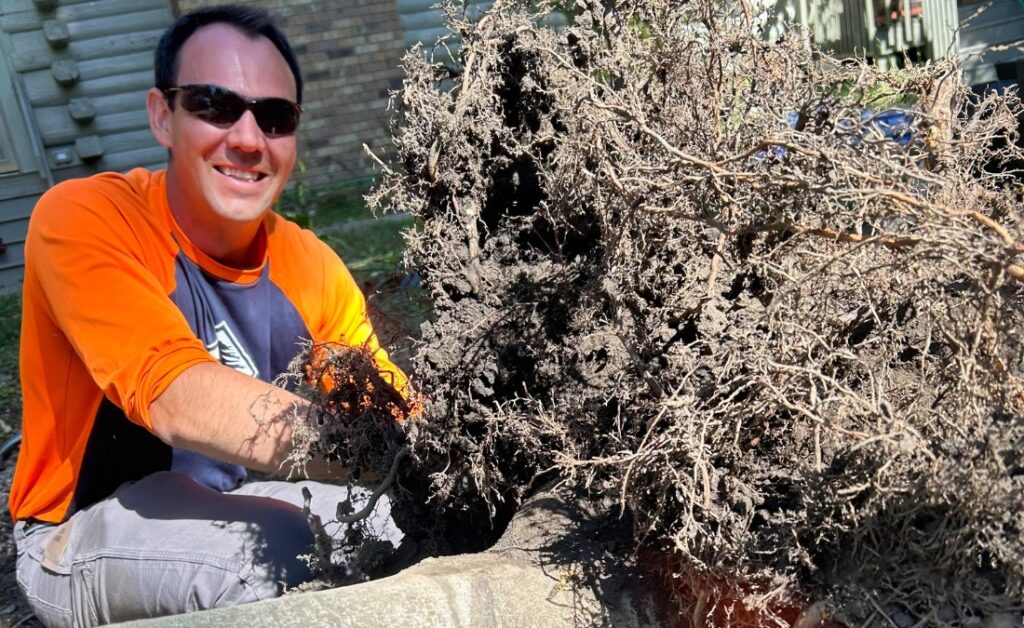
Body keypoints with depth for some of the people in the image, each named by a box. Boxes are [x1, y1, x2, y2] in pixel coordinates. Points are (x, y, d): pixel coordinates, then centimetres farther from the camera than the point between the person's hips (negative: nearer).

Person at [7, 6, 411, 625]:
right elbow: (178, 398, -37)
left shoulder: (311, 265, -6)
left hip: (238, 505, 5)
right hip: (86, 533, -4)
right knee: (285, 559, -31)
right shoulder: (84, 220, -21)